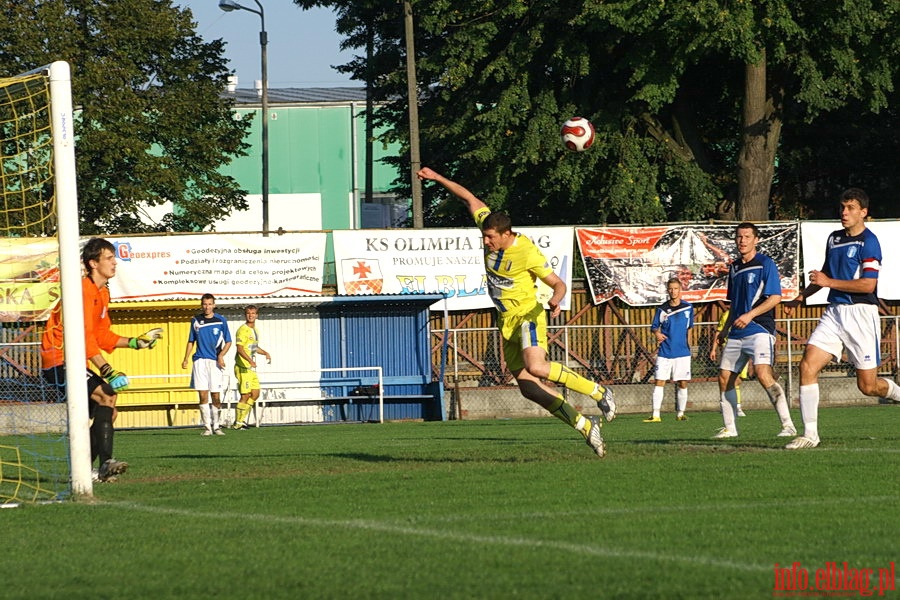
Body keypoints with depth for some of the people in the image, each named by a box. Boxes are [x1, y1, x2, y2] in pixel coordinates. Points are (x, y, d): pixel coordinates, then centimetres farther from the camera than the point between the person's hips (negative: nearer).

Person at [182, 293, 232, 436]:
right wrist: (186, 359, 7)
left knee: (216, 397, -1)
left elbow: (228, 342, 7)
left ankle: (216, 425, 14)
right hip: (200, 360, 1)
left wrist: (221, 355, -9)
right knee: (203, 395, -6)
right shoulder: (196, 320, 10)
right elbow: (191, 341, 17)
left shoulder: (221, 320, 4)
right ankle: (207, 426, -1)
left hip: (216, 362, -1)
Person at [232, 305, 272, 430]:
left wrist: (265, 353, 14)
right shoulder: (243, 330, -13)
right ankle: (238, 422, 2)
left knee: (255, 394, 10)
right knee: (246, 395, -8)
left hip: (251, 368, 9)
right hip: (243, 368, -9)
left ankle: (241, 419, 19)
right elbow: (240, 348, -23)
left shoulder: (254, 330, 16)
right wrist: (249, 360, -36)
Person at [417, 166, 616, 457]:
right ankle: (585, 425, 1)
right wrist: (437, 178, 11)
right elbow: (469, 198, 11)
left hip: (527, 316, -7)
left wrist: (556, 299, -36)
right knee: (527, 385, -3)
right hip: (507, 321, 7)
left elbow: (558, 283, -14)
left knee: (537, 368, -30)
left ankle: (598, 392, -12)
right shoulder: (489, 225, -3)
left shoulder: (527, 253, -20)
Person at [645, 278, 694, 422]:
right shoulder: (662, 309, 2)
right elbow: (654, 327, 6)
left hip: (682, 351, 1)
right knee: (659, 382, -5)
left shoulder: (688, 307, 4)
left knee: (682, 383, 1)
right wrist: (657, 333, -14)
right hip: (664, 352, -1)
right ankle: (655, 415, -4)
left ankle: (680, 413, 13)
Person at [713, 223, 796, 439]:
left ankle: (788, 424, -24)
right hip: (737, 332, 8)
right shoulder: (734, 268, 19)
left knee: (763, 374, -24)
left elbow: (775, 298, -11)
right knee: (724, 378, 6)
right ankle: (729, 428, 17)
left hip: (759, 329, -8)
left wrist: (750, 315, -21)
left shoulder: (765, 264, -4)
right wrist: (725, 330, 23)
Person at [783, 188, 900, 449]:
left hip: (860, 313, -7)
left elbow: (868, 284, -18)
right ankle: (810, 434, -10)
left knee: (867, 385, -2)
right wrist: (800, 298, 23)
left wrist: (829, 282, -16)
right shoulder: (834, 239, 13)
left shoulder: (869, 242, -10)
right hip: (834, 312, 7)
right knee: (807, 366, -11)